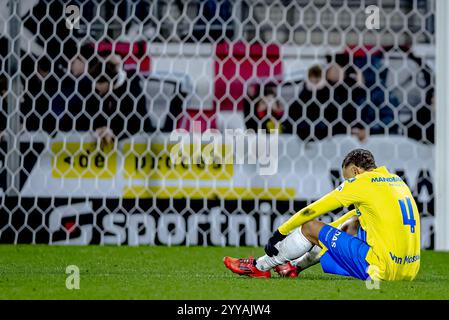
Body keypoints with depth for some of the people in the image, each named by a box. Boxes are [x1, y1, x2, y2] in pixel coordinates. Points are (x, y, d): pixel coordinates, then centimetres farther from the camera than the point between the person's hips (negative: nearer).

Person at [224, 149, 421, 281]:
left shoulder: (362, 181, -5)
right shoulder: (397, 180, 18)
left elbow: (312, 211, 2)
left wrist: (280, 232, 13)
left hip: (382, 269, -8)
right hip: (409, 271, 8)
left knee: (310, 227, 3)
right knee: (354, 224, 32)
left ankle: (260, 267, 21)